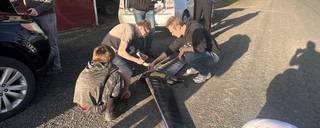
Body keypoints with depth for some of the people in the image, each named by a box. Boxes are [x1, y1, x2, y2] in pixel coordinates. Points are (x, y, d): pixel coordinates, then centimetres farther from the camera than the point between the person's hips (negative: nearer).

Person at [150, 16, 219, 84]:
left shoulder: (195, 28, -26)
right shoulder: (182, 35, -2)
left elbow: (201, 48, -32)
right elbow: (171, 49, 3)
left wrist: (185, 49, -21)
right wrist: (155, 62, -1)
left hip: (206, 53, -8)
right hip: (197, 53, 8)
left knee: (189, 57, -32)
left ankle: (206, 73, -5)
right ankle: (197, 67, 13)